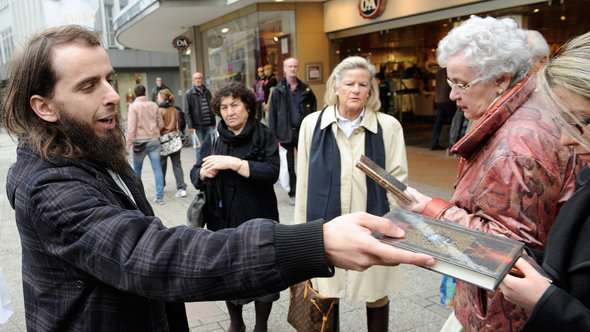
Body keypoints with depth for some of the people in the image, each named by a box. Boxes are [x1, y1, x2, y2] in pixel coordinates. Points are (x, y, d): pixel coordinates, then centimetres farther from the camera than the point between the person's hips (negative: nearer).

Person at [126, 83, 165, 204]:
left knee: (137, 169, 15)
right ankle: (160, 197, 1)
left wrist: (128, 144, -8)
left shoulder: (133, 106, -8)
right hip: (154, 141, 3)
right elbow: (161, 124, 7)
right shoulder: (153, 105, 3)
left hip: (140, 142, -2)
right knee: (157, 168, 2)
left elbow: (131, 127, -12)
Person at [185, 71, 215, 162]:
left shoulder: (207, 92, 12)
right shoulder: (189, 93, -2)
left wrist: (213, 123, 15)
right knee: (199, 147, 2)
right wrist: (190, 126, -11)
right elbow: (187, 111, -5)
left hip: (209, 125, 4)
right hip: (197, 126, -4)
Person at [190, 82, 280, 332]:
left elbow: (272, 172, -19)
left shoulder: (264, 136, -5)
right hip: (223, 221, 4)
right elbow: (195, 175, 9)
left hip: (258, 220, -3)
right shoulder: (213, 140, 7)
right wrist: (204, 173, -15)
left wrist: (233, 163, -25)